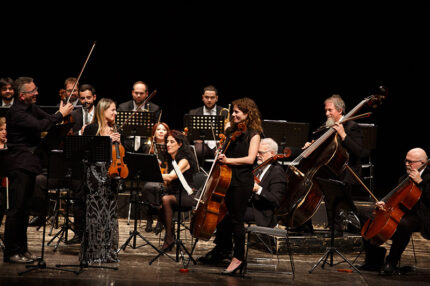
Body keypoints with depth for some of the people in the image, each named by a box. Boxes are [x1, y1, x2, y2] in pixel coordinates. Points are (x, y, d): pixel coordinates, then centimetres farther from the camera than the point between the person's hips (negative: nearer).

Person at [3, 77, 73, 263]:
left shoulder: (31, 107, 14)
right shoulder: (16, 112, -16)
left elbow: (47, 120, 11)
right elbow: (40, 126, -26)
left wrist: (61, 113, -8)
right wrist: (61, 115, -18)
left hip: (30, 163, 9)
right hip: (19, 165, -9)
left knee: (23, 208, 13)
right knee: (16, 209, -8)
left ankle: (21, 249, 19)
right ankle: (11, 252, -4)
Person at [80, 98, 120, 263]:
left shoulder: (114, 130, 14)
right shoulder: (91, 129, -3)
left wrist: (118, 141, -5)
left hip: (110, 174, 6)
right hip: (95, 174, -6)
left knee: (110, 211, 6)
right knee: (96, 211, -6)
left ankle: (109, 252, 12)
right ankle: (93, 253, 0)